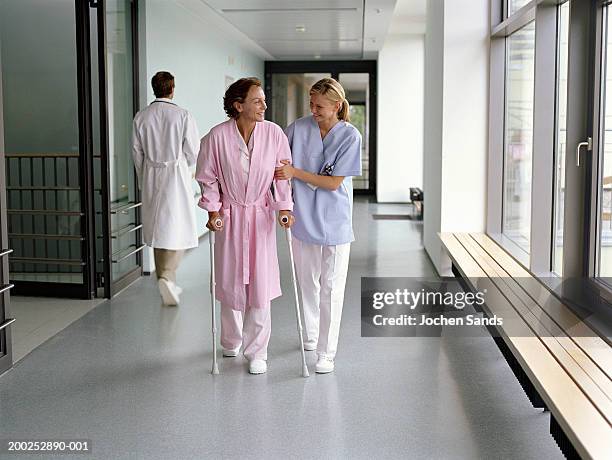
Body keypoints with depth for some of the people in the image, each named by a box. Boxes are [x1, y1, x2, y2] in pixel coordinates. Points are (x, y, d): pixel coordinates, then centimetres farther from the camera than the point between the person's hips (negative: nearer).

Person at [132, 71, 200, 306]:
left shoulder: (141, 117, 1)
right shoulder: (183, 115, -9)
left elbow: (137, 152, 5)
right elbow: (193, 151, -6)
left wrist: (143, 182, 16)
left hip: (151, 177, 4)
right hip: (176, 175, -4)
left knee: (158, 229, 13)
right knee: (177, 229, 1)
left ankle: (168, 285, 22)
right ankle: (167, 276, -19)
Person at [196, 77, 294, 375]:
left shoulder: (273, 133, -9)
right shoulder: (217, 136, -12)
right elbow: (207, 177, 0)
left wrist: (284, 207, -4)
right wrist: (213, 210, -5)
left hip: (260, 215, 0)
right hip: (229, 216, 0)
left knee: (260, 283, -3)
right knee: (230, 282, 10)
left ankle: (257, 351, 11)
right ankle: (231, 341, 35)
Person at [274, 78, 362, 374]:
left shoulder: (350, 136, -10)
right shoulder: (299, 128, -3)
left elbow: (334, 182, -13)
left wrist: (295, 172, -17)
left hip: (334, 223, -3)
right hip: (304, 218, 3)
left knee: (331, 289, -1)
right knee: (307, 284, 17)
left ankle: (326, 353, 5)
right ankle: (311, 335, 37)